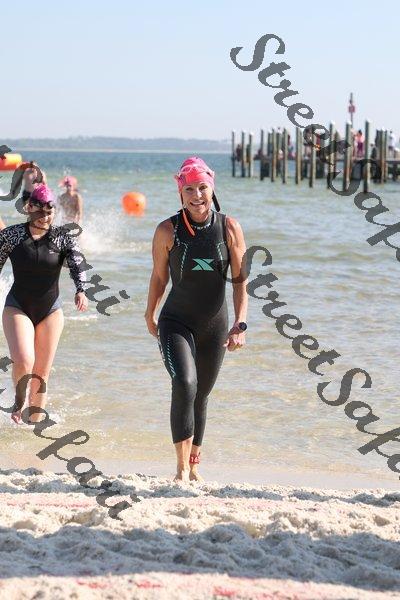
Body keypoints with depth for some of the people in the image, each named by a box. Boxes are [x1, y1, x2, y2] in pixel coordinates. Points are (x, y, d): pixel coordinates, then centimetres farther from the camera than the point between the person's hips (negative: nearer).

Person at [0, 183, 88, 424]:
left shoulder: (63, 237, -3)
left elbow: (78, 264, -17)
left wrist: (81, 290, -36)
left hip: (50, 311, 2)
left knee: (42, 373, 6)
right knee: (23, 361, -22)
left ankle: (35, 424, 22)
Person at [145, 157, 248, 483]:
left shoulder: (230, 228, -7)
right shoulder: (168, 231, -10)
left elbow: (241, 279, -5)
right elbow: (159, 276, 4)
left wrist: (240, 324, -14)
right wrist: (150, 316, 15)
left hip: (214, 326, 2)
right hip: (176, 323, -2)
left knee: (201, 396, 13)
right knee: (184, 385, -24)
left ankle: (194, 465, 30)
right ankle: (182, 467, -18)